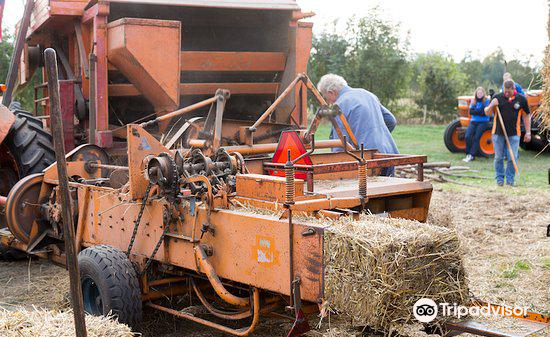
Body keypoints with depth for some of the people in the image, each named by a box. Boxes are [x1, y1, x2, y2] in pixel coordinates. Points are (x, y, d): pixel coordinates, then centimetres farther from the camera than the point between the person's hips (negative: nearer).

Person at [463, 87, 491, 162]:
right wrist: (480, 111, -12)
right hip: (473, 121, 4)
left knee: (476, 138, -19)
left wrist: (476, 111, -9)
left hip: (483, 122, -4)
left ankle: (471, 155, -20)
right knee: (468, 136, -17)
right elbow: (470, 112, 2)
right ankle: (468, 154, -9)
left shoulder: (486, 101, 0)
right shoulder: (473, 101, 13)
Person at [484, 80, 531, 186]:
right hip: (498, 133, 1)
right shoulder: (497, 97, 0)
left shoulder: (521, 99, 0)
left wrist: (528, 132, 5)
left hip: (514, 134, 0)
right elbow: (487, 113, 7)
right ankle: (499, 178, 17)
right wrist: (491, 106, -15)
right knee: (499, 157, 6)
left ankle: (510, 179, 12)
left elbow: (526, 116, 8)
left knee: (512, 158, 0)